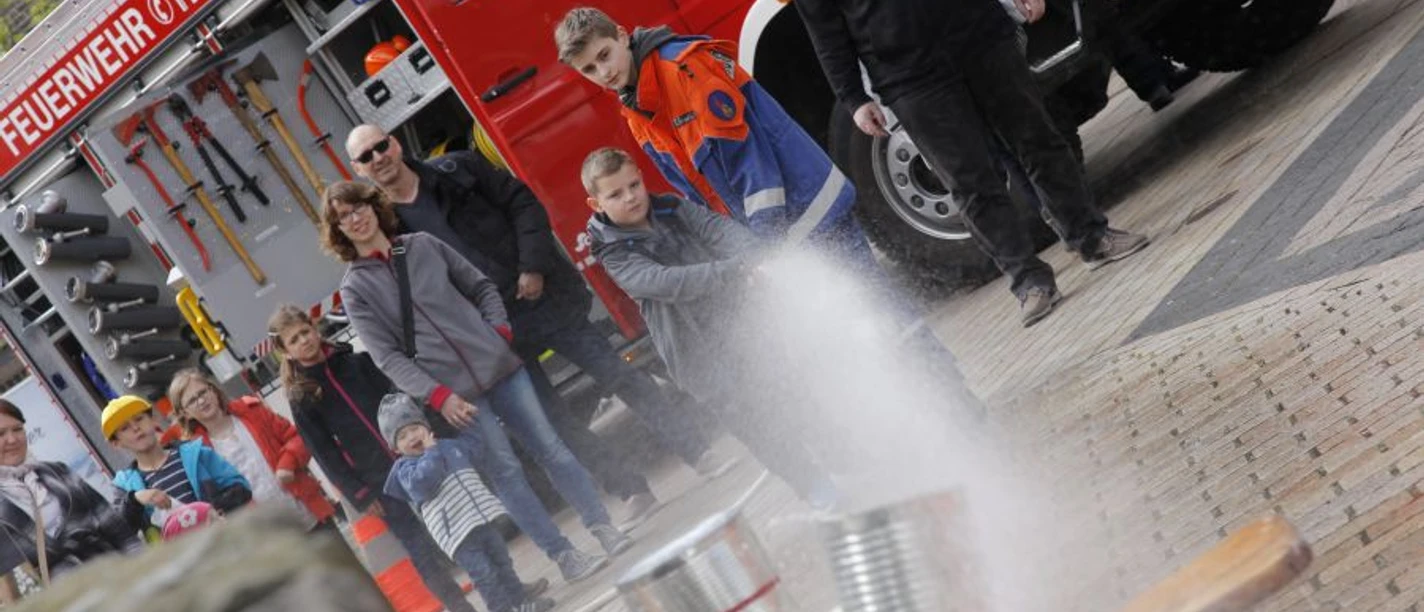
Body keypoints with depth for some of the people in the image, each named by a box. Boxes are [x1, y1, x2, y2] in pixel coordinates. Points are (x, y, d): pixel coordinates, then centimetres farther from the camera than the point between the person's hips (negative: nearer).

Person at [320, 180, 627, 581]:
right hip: (454, 394, -3)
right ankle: (563, 556, 3)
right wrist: (437, 395, -16)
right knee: (505, 471, -4)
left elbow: (481, 287, 16)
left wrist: (500, 329, -1)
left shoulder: (423, 245, 10)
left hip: (497, 365, 3)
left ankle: (603, 528, 10)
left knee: (550, 448, 2)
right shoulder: (354, 288, 0)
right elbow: (389, 358, -6)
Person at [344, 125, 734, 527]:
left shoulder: (456, 169, 1)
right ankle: (633, 493, 12)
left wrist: (533, 266, -9)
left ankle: (699, 454, 6)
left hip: (540, 296, 0)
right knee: (555, 421, 2)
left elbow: (522, 203, 3)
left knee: (618, 374, -1)